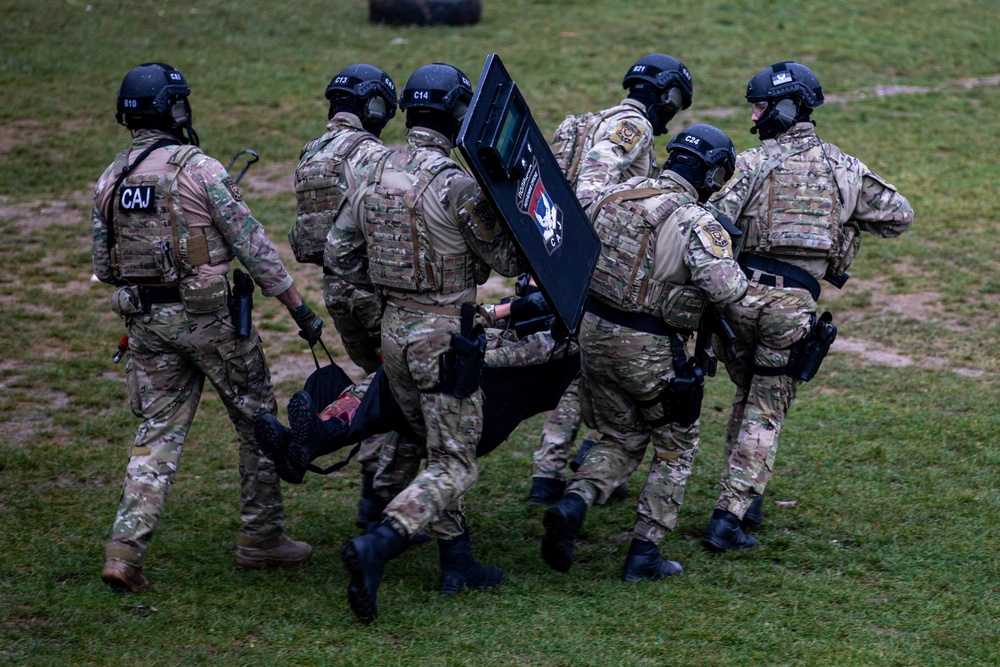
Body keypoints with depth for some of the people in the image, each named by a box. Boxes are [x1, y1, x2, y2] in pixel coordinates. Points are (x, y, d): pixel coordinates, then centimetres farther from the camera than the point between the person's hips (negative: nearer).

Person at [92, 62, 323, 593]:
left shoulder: (110, 179, 5)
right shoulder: (199, 169, -12)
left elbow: (103, 265, 10)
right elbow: (252, 245, -13)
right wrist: (300, 308, -8)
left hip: (146, 321, 5)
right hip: (207, 315, -5)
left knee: (158, 432, 7)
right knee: (257, 421, 12)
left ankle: (125, 549, -7)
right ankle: (261, 538, 19)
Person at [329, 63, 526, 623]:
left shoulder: (376, 176, 4)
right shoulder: (456, 184, -18)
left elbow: (343, 259, 11)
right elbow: (508, 260, -11)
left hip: (395, 330, 7)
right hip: (445, 336, -7)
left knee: (439, 451, 21)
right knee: (456, 467, -3)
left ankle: (458, 562, 23)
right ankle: (376, 547, -22)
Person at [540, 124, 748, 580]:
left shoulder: (616, 195, 3)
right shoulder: (697, 223, -17)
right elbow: (726, 288, -27)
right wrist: (736, 272, -5)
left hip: (594, 332, 6)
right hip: (649, 349, -6)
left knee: (620, 439, 21)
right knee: (676, 447, 15)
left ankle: (573, 504, -6)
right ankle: (644, 552, 12)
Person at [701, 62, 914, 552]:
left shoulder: (754, 162, -1)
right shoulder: (846, 168, 9)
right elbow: (899, 217, 18)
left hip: (742, 291, 0)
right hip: (794, 305, 0)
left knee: (747, 394, 23)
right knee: (766, 412, 7)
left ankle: (742, 497, 25)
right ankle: (731, 515, -4)